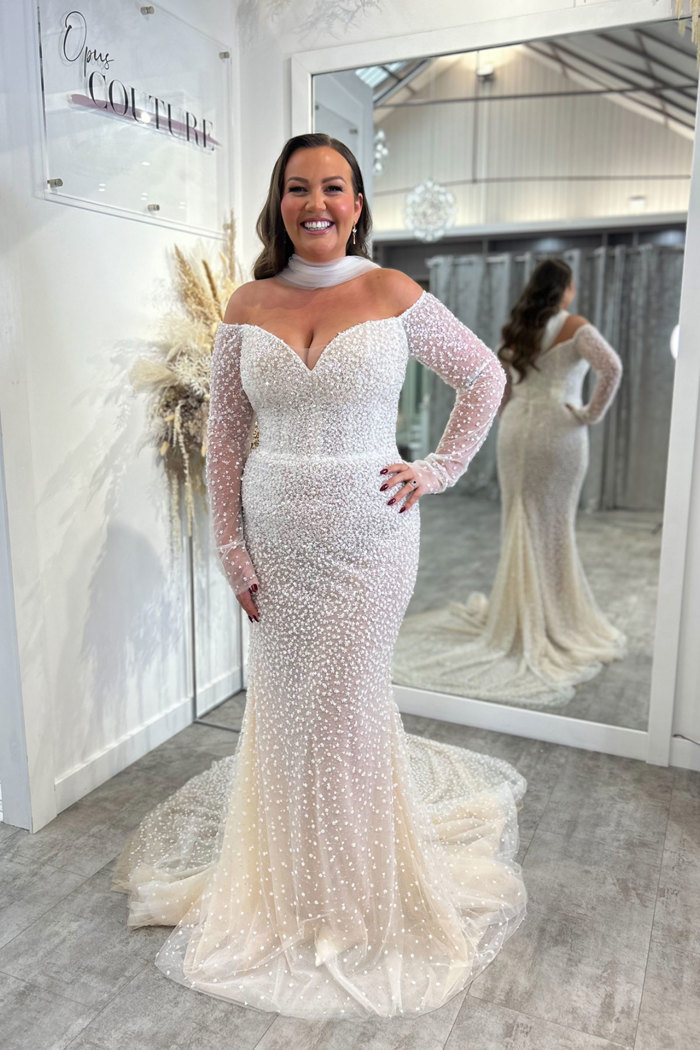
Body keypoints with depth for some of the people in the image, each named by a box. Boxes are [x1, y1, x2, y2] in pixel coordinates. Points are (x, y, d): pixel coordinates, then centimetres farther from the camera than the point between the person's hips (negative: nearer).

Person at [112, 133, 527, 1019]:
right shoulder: (247, 307, 3)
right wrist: (231, 547, 0)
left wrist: (439, 469, 0)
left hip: (367, 536, -2)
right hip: (275, 538, 2)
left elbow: (484, 376, 7)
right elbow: (224, 438, 5)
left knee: (346, 703, 8)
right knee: (283, 703, 11)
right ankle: (288, 881, 37)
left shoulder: (393, 295, -3)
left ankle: (357, 892, 34)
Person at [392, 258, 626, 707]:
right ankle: (554, 621, 12)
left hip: (516, 430, 5)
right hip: (558, 432, -4)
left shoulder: (518, 329, 11)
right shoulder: (574, 327, -6)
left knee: (520, 523, 12)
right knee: (555, 525, 3)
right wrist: (592, 414, -10)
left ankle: (516, 615, 20)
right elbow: (612, 367, -20)